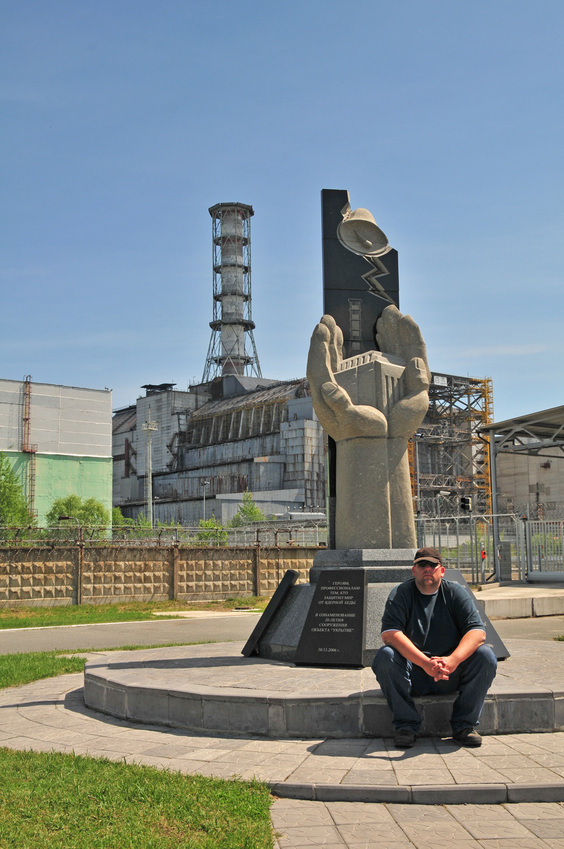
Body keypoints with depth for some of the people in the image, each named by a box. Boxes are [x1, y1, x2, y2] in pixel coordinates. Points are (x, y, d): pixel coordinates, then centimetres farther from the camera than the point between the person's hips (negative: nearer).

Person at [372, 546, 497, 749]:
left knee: (485, 655, -21)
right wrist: (425, 663, -33)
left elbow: (477, 631, -11)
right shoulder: (401, 594, -3)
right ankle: (406, 725, -17)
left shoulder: (455, 592, 2)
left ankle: (464, 724, -9)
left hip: (451, 675, 2)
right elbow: (389, 633, -19)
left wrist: (452, 660, -31)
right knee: (385, 656, -28)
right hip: (413, 674, -1)